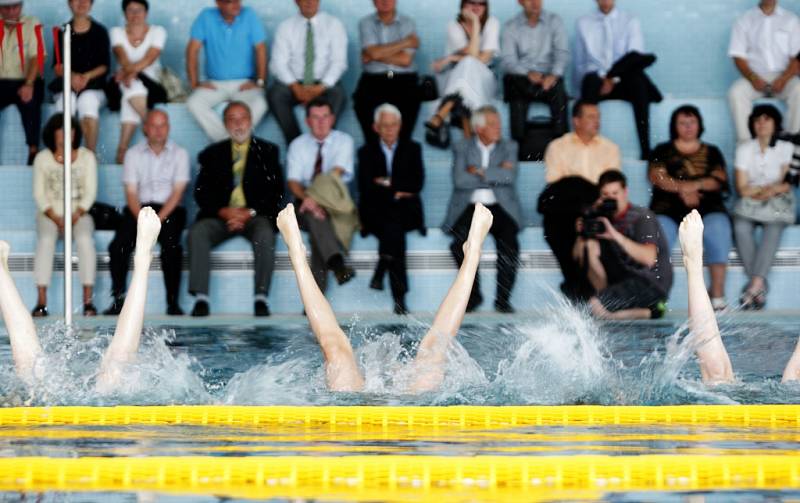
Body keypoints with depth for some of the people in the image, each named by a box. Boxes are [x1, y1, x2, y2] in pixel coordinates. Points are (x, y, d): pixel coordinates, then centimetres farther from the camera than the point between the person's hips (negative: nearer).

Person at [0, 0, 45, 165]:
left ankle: (33, 152, -33)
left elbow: (37, 58, -7)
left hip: (24, 82, -2)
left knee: (30, 102, -35)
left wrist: (29, 85, -22)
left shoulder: (32, 25, 2)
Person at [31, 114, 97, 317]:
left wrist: (76, 216, -13)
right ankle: (41, 301, -36)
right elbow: (39, 194, 3)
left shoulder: (87, 157, 6)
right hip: (50, 213, 0)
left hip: (79, 212, 0)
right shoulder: (42, 158, 6)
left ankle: (88, 300, -33)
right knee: (46, 240, -32)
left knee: (85, 239, -32)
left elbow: (90, 192, 1)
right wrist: (55, 218, -12)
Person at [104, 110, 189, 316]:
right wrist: (142, 220, -14)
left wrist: (158, 219, -15)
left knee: (171, 245, -31)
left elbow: (177, 192, -1)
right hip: (139, 209, 2)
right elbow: (131, 192, 4)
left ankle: (173, 302, -27)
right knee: (119, 246, -25)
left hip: (169, 210, -2)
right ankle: (118, 301, -21)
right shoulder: (133, 154, 12)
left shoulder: (179, 154, 8)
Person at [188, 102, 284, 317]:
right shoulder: (212, 154, 17)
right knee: (197, 233, -28)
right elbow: (201, 193, 7)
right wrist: (223, 211, -11)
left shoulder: (267, 151, 14)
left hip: (255, 216, -1)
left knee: (265, 235, -35)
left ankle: (261, 298, -34)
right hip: (221, 216, 2)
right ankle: (201, 298, -32)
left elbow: (276, 192, 4)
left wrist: (250, 213, -11)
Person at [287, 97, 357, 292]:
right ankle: (337, 263, -59)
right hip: (306, 204, 0)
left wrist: (317, 197, -26)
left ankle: (316, 296, -42)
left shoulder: (343, 141, 7)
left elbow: (336, 173, -10)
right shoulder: (298, 145, 12)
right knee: (314, 215, -36)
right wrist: (306, 197, -26)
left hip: (335, 202, 0)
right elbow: (293, 181, -2)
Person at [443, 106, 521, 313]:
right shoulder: (462, 149, 11)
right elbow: (459, 180, -6)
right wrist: (495, 175, -4)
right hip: (470, 207, 0)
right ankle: (473, 294, -8)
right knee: (460, 243, -28)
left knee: (509, 241, -29)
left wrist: (479, 172, -4)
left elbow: (510, 176, -4)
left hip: (500, 208, 0)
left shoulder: (508, 147, 14)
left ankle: (503, 298, -18)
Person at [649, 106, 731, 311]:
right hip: (669, 209, 0)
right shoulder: (663, 151, 21)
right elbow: (656, 176, 3)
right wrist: (682, 189, -12)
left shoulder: (712, 153, 23)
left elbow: (719, 180, 7)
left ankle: (718, 294, -33)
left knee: (718, 228, -31)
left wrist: (694, 185, -11)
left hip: (707, 209, 0)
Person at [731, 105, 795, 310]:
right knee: (741, 226, -32)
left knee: (774, 226, -35)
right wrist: (761, 191, -15)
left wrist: (773, 190, -20)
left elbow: (787, 183, -2)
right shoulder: (744, 149, 8)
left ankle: (756, 283, -43)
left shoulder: (786, 148, 5)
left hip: (778, 202, -1)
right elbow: (742, 188, 0)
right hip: (750, 202, 1)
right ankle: (759, 285, -32)